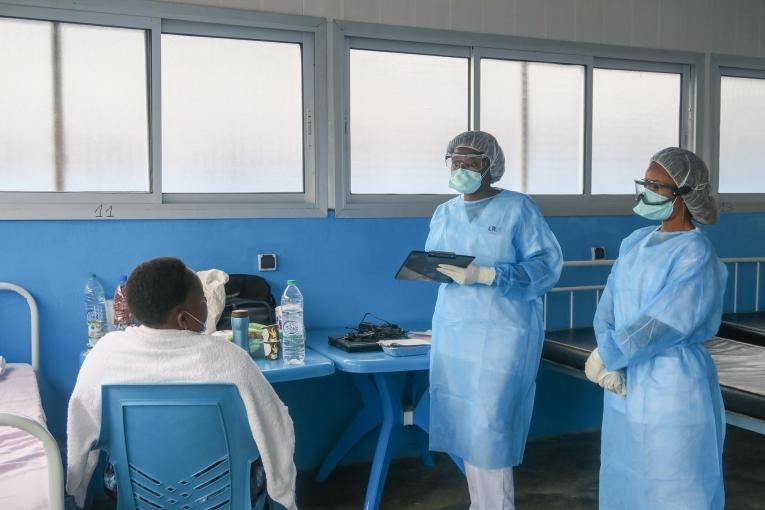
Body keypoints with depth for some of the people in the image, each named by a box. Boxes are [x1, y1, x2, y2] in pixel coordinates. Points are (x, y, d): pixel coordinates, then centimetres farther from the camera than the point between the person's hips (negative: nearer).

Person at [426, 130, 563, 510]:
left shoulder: (518, 208, -6)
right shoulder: (444, 213, 12)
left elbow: (547, 265, -13)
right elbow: (433, 263, 18)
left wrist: (485, 275, -24)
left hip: (502, 331, -6)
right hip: (452, 329, 6)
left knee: (490, 426, -8)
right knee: (463, 424, 8)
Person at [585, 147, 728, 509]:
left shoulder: (697, 259, -17)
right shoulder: (635, 242, 6)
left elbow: (658, 326, -21)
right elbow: (608, 307, 2)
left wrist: (604, 358, -12)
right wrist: (608, 365, -12)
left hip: (672, 389, -7)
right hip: (628, 385, 8)